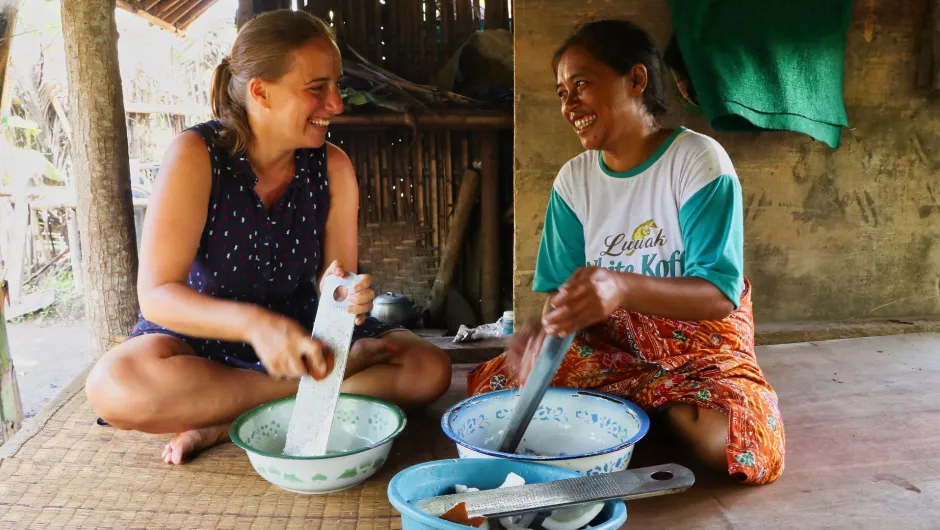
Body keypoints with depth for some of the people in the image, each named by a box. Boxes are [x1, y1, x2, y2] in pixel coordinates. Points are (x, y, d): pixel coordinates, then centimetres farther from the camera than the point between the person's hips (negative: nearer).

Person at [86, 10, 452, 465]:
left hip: (299, 331, 3)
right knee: (114, 387, -35)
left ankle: (222, 424, -20)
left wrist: (344, 293, -31)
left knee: (429, 370, -17)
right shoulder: (196, 156, -18)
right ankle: (326, 380, -22)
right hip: (200, 334, -3)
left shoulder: (332, 167, -7)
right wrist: (253, 323, -41)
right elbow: (156, 294, -23)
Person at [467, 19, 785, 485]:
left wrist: (623, 287, -44)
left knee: (744, 447, -32)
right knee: (492, 389, -17)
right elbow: (560, 288, -1)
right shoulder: (573, 179, -1)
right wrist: (543, 331, -26)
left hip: (698, 344, -3)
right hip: (607, 344, 4)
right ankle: (649, 397, -1)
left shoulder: (698, 159, -16)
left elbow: (720, 294, -25)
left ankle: (657, 399, 0)